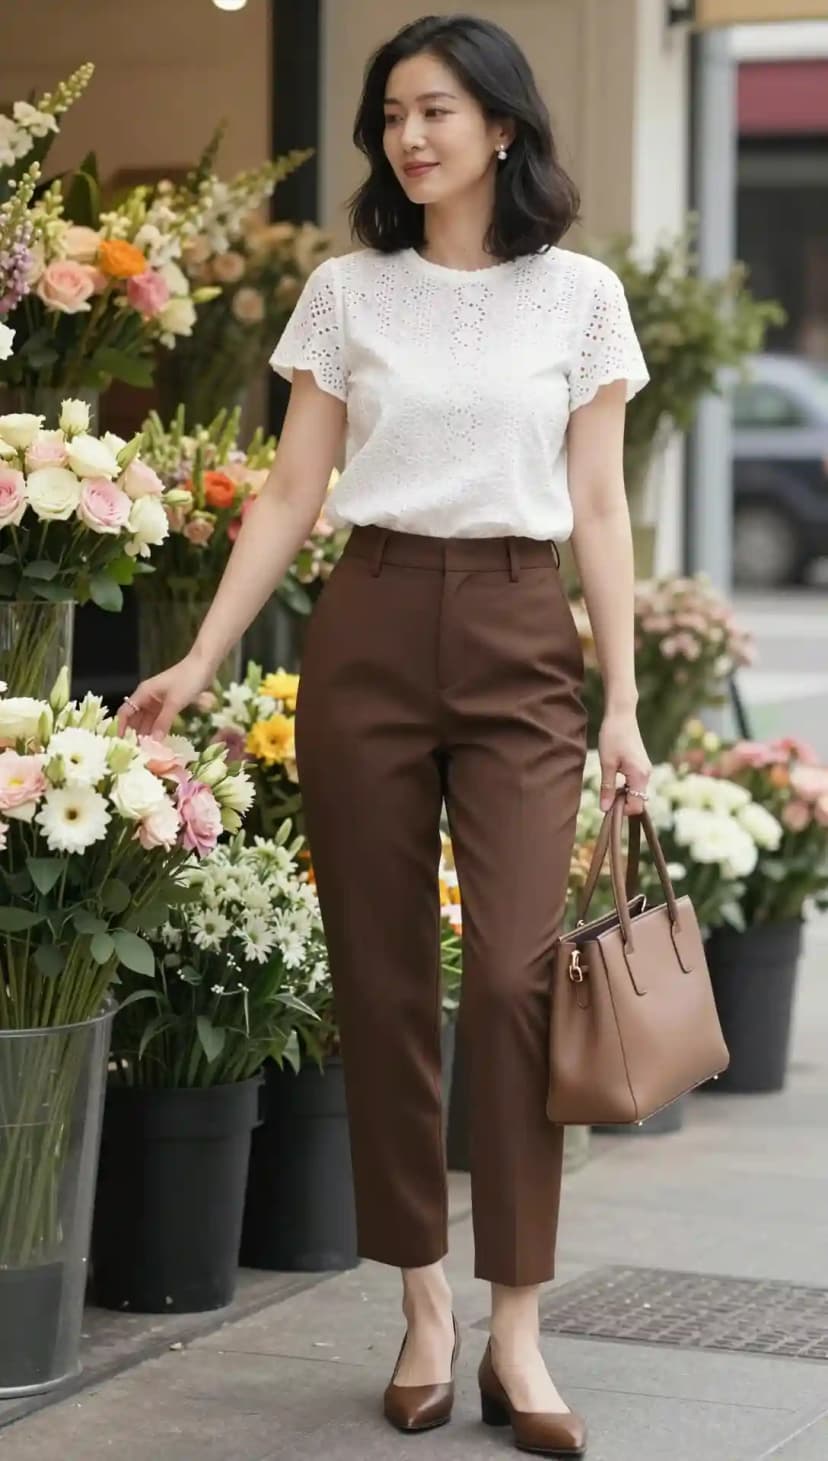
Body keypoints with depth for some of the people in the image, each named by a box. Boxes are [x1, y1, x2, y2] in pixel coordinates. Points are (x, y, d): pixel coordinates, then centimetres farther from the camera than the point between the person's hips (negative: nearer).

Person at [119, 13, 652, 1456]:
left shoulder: (579, 296, 5)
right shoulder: (347, 293, 6)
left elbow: (597, 511, 4)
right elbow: (291, 495, 6)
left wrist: (624, 702, -1)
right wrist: (200, 658, -2)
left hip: (519, 643, -1)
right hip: (368, 632, 1)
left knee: (515, 974, -11)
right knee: (383, 978, 2)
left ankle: (516, 1332, -4)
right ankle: (425, 1307, 13)